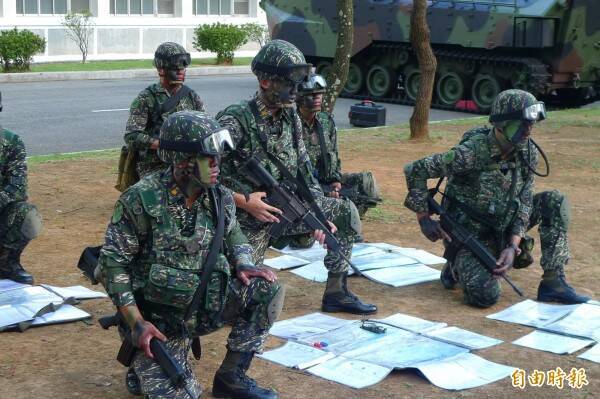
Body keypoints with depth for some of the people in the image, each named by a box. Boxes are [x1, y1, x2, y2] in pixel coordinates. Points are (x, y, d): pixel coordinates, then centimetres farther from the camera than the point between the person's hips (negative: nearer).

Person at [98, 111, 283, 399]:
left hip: (207, 303, 5)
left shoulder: (221, 199, -3)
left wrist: (243, 265, -6)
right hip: (159, 320, -5)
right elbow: (113, 262, -13)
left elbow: (233, 238, 18)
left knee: (267, 290, -14)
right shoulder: (141, 200, -18)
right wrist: (136, 323, -20)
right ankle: (144, 366, 19)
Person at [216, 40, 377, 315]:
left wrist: (319, 215, -2)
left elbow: (304, 169, 8)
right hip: (249, 219, -7)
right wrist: (244, 200, -23)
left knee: (345, 212, 5)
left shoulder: (290, 117, 2)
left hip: (286, 207, 7)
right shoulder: (236, 121, -21)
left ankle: (336, 293, 13)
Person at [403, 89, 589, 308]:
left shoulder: (528, 152, -7)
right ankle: (457, 265, 10)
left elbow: (524, 202, -6)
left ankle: (553, 282, -6)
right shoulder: (471, 152, -26)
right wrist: (424, 218, -18)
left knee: (554, 201, -9)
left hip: (503, 229, 6)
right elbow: (415, 170, -20)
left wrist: (513, 246, -20)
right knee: (486, 295, -26)